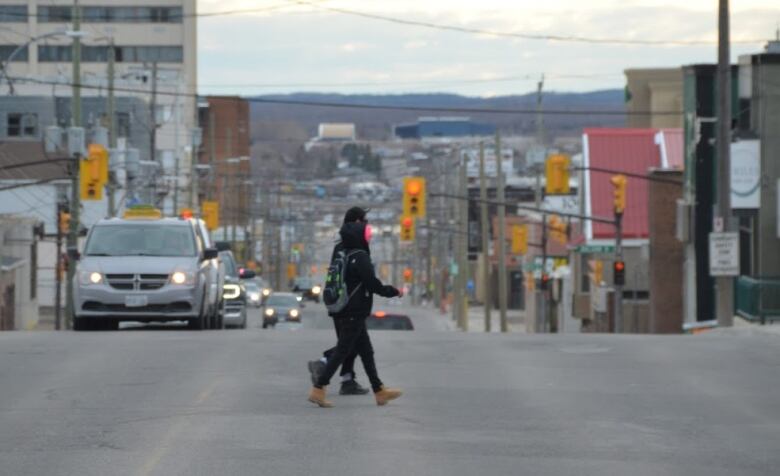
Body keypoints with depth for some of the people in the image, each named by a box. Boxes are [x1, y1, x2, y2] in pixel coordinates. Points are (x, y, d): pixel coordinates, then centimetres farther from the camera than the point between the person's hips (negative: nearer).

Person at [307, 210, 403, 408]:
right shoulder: (360, 257, -16)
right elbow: (372, 283, -17)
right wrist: (393, 291, -5)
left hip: (344, 314, 10)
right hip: (354, 314, -10)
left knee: (366, 351, 12)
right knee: (342, 350, -6)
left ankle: (379, 391, 17)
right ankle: (318, 389, -8)